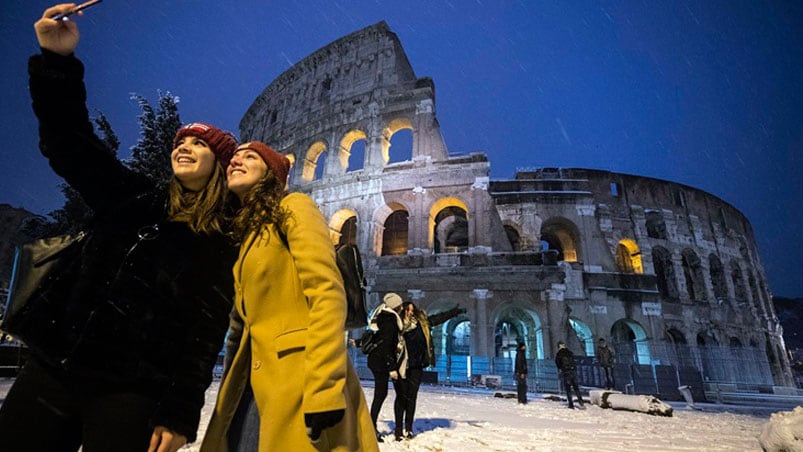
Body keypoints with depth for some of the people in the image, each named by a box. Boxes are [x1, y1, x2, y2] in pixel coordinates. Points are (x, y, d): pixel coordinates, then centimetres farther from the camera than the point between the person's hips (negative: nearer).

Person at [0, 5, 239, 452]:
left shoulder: (221, 245, -7)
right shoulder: (132, 199, 6)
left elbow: (205, 333, -9)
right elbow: (69, 143, 4)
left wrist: (179, 413, -12)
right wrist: (58, 60, -8)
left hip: (131, 393, -4)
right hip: (52, 369, 5)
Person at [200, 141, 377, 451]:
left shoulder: (293, 206, -3)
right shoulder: (241, 233, 20)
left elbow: (328, 295, -16)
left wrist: (323, 391, -22)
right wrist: (231, 387, 15)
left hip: (298, 379, -7)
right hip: (255, 383, 8)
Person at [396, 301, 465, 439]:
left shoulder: (422, 322, 6)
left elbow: (440, 317, 12)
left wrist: (456, 311, 16)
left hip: (416, 367, 3)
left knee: (412, 397, 8)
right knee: (401, 396, 0)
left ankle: (408, 428, 20)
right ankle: (398, 429, 10)